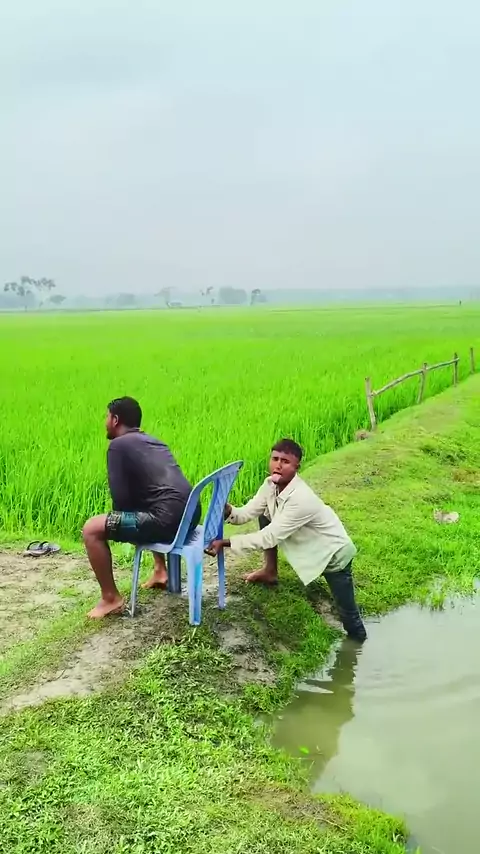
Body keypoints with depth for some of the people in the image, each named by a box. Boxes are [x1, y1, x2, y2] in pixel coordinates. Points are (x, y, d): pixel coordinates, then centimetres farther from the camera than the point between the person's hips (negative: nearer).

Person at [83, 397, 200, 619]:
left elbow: (120, 497, -7)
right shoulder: (154, 442, 22)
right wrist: (122, 518, 33)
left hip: (168, 520, -9)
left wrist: (118, 520, 15)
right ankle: (161, 571, 37)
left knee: (92, 529, -2)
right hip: (190, 515, 9)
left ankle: (111, 599, 6)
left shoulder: (118, 445, -3)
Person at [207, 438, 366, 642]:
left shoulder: (301, 499, -38)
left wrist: (226, 543, -34)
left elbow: (269, 537, -34)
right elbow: (247, 512, -11)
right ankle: (270, 573, 16)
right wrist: (228, 511, -33)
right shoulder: (271, 484, -13)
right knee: (265, 518, 1)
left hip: (333, 554, -7)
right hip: (308, 546, 8)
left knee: (350, 620, -5)